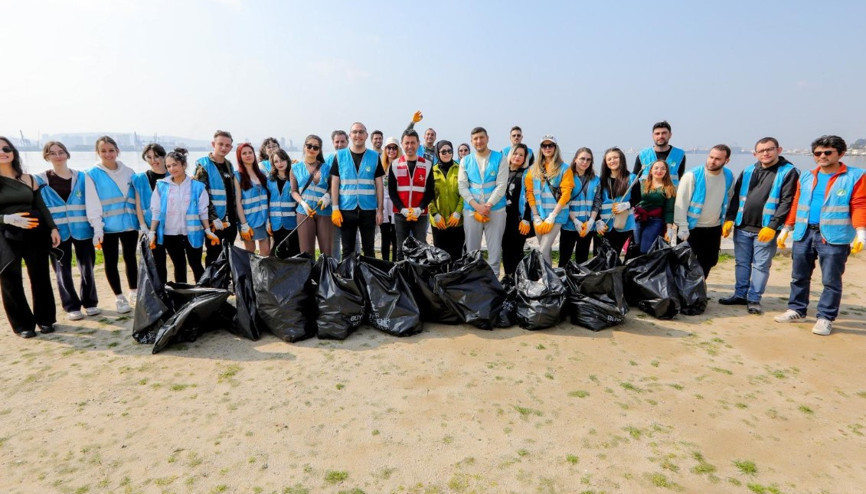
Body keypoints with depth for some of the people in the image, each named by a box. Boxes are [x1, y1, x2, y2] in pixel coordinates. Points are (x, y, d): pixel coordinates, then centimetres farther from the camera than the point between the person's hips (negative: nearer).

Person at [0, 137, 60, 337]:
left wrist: (53, 228, 2)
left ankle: (45, 319, 19)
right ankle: (23, 324, 13)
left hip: (35, 234, 2)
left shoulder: (28, 179, 8)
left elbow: (42, 207, 10)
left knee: (40, 277, 6)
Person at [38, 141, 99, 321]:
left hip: (81, 230, 0)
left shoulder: (81, 177, 4)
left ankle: (90, 302, 20)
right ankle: (72, 306, 17)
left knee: (87, 267, 6)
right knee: (63, 270, 6)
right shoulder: (40, 181, 2)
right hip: (57, 232, 0)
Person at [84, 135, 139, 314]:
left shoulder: (128, 172, 6)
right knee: (111, 262, 7)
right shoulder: (93, 174, -1)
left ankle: (134, 293, 23)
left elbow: (136, 198, 10)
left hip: (129, 224, 2)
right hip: (108, 226, -2)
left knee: (130, 258, 10)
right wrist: (97, 228, -10)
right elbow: (92, 204, -4)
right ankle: (119, 298, 18)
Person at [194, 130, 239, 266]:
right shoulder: (203, 165, -6)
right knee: (213, 258, 1)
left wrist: (235, 217, 14)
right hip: (215, 221, -6)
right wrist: (213, 218, -19)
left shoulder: (229, 165, 14)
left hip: (230, 221, 6)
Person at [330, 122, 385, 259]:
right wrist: (335, 208, -4)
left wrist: (380, 210, 0)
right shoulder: (340, 156, 4)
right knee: (347, 250, 8)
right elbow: (335, 184, 3)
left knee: (369, 249, 8)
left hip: (368, 210, 0)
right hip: (346, 210, 0)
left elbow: (379, 185, 5)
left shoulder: (374, 157, 5)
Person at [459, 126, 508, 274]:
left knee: (495, 248, 1)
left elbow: (501, 186, -5)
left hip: (495, 210, -2)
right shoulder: (466, 161, 9)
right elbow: (462, 186, 1)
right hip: (471, 210, 2)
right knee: (471, 249, 7)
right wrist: (477, 206, -11)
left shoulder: (499, 158, 2)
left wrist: (488, 205, -14)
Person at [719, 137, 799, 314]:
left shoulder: (788, 172, -3)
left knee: (761, 265, 3)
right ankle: (740, 294, 23)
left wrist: (773, 226, -17)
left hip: (766, 229, -4)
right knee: (742, 263, 12)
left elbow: (787, 202, -10)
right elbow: (736, 197, 13)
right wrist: (729, 219, 2)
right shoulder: (748, 172, 11)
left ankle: (754, 299, 12)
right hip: (742, 227, 5)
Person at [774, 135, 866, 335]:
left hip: (834, 237, -4)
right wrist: (785, 229, 12)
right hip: (804, 234, 4)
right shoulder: (806, 177, 12)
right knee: (799, 276, 11)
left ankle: (825, 318, 12)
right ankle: (796, 310, 24)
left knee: (831, 280, 2)